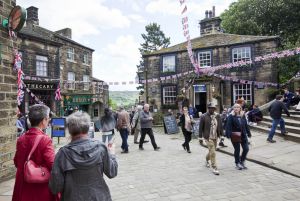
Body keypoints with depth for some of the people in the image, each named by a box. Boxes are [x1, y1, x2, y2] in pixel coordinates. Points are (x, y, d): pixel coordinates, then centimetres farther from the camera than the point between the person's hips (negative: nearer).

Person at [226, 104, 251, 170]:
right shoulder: (231, 116, -9)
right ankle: (237, 163, 25)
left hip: (243, 135, 5)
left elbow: (246, 125, 12)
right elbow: (228, 126, -16)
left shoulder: (243, 115, 7)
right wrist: (229, 134, -26)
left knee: (246, 149, 4)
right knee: (237, 150, 7)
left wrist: (248, 133, 11)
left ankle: (242, 161, 27)